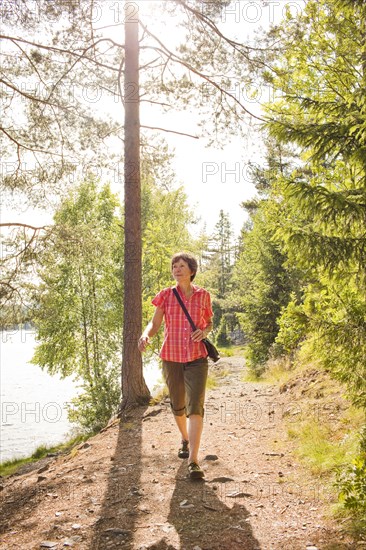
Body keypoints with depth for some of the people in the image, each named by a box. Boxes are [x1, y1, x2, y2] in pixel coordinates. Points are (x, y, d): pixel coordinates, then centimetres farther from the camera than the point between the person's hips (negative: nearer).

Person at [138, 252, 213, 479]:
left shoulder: (203, 295, 2)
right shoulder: (166, 295, 0)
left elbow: (209, 322, 15)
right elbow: (155, 323, -2)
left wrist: (204, 332, -8)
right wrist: (146, 335, -24)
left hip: (196, 358, -1)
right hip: (171, 357, 1)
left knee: (195, 406, -14)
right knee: (178, 406, 15)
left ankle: (193, 461, -13)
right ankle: (185, 440, 44)